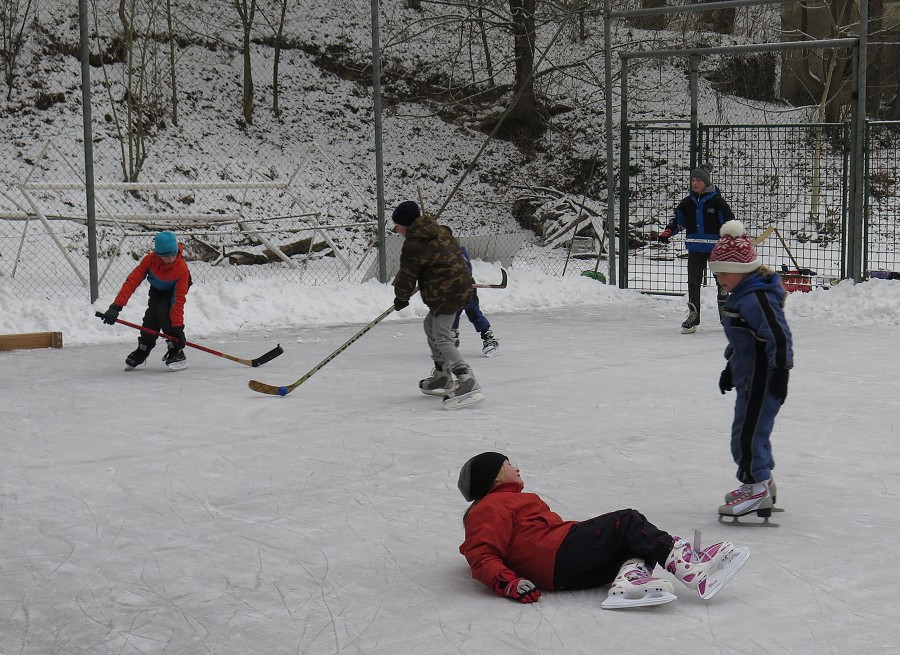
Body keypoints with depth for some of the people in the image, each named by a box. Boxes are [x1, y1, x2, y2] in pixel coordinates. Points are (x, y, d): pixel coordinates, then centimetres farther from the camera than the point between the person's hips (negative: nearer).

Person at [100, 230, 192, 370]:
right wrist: (116, 307, -41)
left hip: (174, 289, -3)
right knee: (151, 316, -11)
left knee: (164, 312, -25)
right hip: (157, 289, 3)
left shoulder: (182, 268, -38)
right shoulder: (150, 260, -33)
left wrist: (177, 326, -39)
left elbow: (179, 300, -36)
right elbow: (132, 281, -34)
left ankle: (177, 352, -16)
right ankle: (142, 350, 13)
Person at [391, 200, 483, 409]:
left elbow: (408, 274, -8)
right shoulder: (438, 230, 12)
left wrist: (401, 297, 10)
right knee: (431, 325, 24)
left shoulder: (414, 243, -15)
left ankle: (468, 383, -27)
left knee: (441, 338, -14)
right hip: (461, 284, 10)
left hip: (447, 293, -10)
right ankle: (442, 376, 31)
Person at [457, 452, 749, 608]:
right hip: (559, 558, -10)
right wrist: (509, 583, -25)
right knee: (627, 521, -12)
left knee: (639, 544, 4)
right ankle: (688, 567, -23)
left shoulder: (510, 501, 35)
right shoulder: (491, 507, 3)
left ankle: (628, 579, -28)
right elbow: (482, 558, -10)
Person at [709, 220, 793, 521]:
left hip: (763, 380, -11)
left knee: (747, 431, -7)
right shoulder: (741, 295, 12)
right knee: (752, 429, 19)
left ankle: (757, 489, 1)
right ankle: (762, 482, 32)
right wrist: (730, 368, 28)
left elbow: (779, 337, -26)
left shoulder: (757, 298, -22)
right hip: (749, 377, 11)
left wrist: (780, 373, -24)